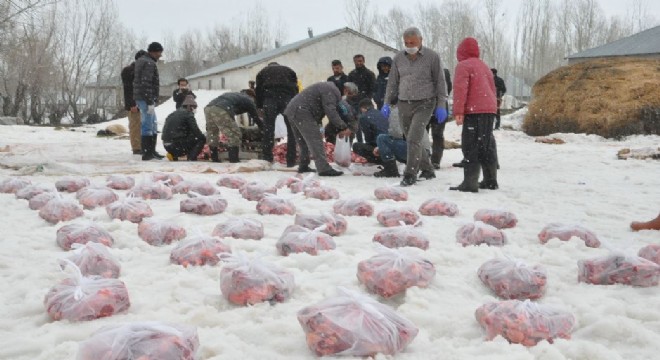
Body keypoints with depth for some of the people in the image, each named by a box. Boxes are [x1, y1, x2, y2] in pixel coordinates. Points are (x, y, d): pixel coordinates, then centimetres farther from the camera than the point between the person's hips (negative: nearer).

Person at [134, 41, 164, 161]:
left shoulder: (141, 60, 16)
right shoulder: (149, 63, -16)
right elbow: (146, 84, -22)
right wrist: (150, 102, -22)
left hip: (140, 97, 10)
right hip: (146, 98, -10)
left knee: (153, 125, 16)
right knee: (147, 126, -7)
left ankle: (152, 151, 21)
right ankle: (147, 153, -4)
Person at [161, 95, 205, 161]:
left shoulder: (174, 113, 19)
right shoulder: (188, 114, -4)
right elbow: (196, 131, -9)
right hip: (177, 146, -8)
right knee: (201, 139, 3)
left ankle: (173, 155, 15)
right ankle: (192, 159, -8)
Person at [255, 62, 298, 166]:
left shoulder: (263, 71, 26)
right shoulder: (289, 70, 28)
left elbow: (258, 90, 16)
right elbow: (296, 88, 16)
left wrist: (260, 106, 17)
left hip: (269, 99, 0)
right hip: (288, 99, 0)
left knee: (268, 130, 5)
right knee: (291, 130, 3)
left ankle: (266, 159, 4)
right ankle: (291, 161, -1)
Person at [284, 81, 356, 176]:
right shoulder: (330, 91, -11)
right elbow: (330, 111, -20)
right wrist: (343, 127, -18)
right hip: (302, 112, -11)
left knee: (304, 141, 19)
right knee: (315, 140, -13)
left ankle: (303, 166, 27)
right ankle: (324, 169, -17)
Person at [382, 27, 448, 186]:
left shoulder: (432, 57, -4)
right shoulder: (399, 58, 7)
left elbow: (440, 82, -1)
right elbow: (392, 82, 14)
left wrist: (441, 106, -5)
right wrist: (386, 103, 9)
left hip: (424, 104, -5)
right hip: (404, 105, 5)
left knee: (414, 139, -16)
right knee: (412, 141, 10)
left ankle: (410, 175, -10)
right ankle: (427, 170, 26)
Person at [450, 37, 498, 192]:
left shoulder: (463, 65, -2)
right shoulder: (484, 66, 24)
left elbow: (460, 89, -14)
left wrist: (458, 111, -17)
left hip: (475, 111, -8)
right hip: (490, 109, 8)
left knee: (471, 147, -9)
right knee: (486, 146, 15)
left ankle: (470, 183, -14)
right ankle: (491, 181, 20)